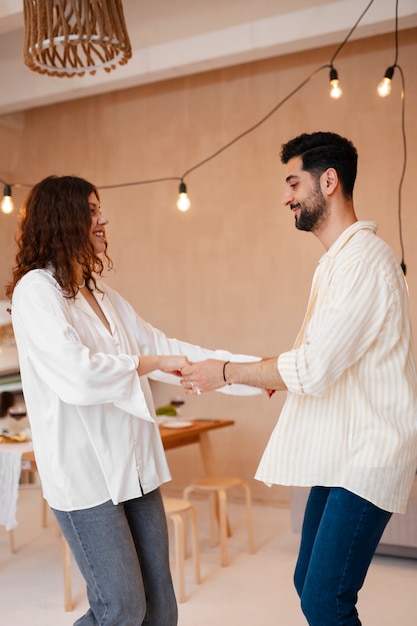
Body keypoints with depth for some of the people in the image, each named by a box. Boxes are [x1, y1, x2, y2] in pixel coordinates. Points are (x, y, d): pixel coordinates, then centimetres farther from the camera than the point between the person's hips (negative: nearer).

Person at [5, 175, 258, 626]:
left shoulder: (102, 295, 16)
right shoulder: (35, 290, -9)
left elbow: (158, 345, 15)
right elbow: (76, 373, -21)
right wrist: (154, 362, -11)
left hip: (133, 466, 8)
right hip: (85, 472, -7)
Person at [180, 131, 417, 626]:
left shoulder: (363, 258, -18)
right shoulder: (336, 260, 15)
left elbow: (314, 369, -23)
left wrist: (227, 372, -12)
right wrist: (274, 372, 10)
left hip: (369, 455, -10)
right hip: (339, 453, 10)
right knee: (308, 583, 15)